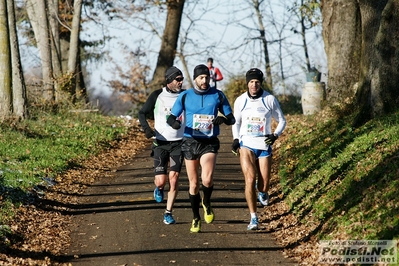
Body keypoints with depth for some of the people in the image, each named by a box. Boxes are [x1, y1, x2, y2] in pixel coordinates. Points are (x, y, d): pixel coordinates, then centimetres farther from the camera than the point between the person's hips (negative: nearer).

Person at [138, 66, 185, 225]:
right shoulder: (157, 96, -2)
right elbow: (142, 113, 4)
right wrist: (146, 128, -14)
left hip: (179, 143, 1)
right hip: (161, 142, -1)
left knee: (173, 179, -7)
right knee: (161, 181, -9)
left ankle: (168, 213, 5)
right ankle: (159, 189, 29)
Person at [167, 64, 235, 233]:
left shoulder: (218, 95, 1)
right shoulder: (185, 96, 2)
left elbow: (231, 119, 4)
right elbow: (171, 117, 4)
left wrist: (223, 119, -20)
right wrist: (174, 122, -21)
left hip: (209, 143, -1)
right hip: (190, 142, 1)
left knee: (207, 179, -22)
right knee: (194, 184, 5)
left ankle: (207, 203, 9)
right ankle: (196, 218, 22)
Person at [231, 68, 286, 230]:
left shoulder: (270, 100, -3)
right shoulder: (240, 101, 2)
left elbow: (282, 121, 7)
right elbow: (236, 121, 17)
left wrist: (275, 135, -10)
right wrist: (236, 139, 2)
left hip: (264, 145, 0)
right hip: (246, 144, 0)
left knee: (264, 185, 0)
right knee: (250, 180, -14)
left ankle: (262, 192, 40)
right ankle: (253, 218, -7)